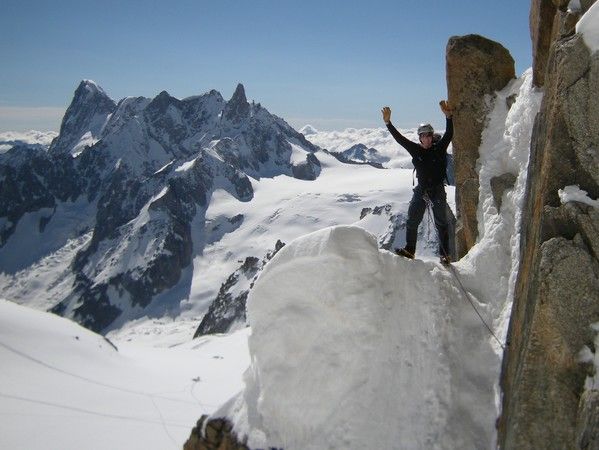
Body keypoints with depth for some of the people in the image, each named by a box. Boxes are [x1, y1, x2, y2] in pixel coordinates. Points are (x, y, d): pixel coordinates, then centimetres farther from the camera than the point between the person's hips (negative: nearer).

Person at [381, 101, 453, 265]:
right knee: (412, 222, 6)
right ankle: (409, 250, 19)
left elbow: (449, 134, -18)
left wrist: (448, 117, -33)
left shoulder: (439, 148, -5)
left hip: (437, 190, -3)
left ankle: (444, 254, 14)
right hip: (421, 190, 3)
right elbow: (399, 138, -3)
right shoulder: (416, 150, 0)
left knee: (441, 223, 6)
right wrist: (388, 123, -12)